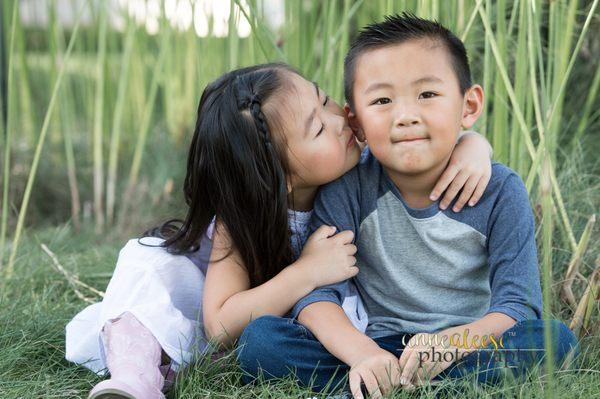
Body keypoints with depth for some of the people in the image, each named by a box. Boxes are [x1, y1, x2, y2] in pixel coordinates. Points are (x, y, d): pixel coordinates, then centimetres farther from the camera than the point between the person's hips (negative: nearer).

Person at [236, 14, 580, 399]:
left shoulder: (500, 192, -8)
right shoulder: (348, 187, -8)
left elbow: (518, 306, -13)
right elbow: (316, 289, -16)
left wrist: (451, 342, -34)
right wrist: (362, 353, -37)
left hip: (467, 343, 1)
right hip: (376, 348, 0)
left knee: (556, 339, -29)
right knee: (259, 338, -21)